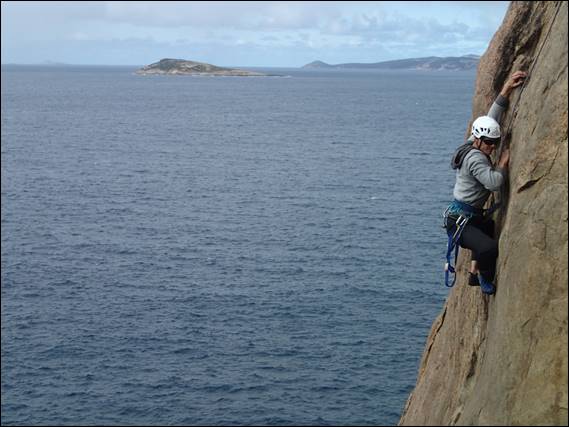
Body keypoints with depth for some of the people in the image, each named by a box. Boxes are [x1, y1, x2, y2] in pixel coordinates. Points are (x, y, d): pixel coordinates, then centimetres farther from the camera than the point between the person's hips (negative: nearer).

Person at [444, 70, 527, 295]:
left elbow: (491, 118, 10)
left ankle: (474, 273, 45)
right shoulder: (475, 158, -23)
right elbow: (494, 183, -30)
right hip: (460, 221, -11)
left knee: (490, 228, 40)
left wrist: (506, 90, 4)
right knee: (489, 248, -33)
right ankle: (486, 280, -2)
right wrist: (503, 162, -14)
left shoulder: (473, 144, 4)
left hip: (473, 216, 11)